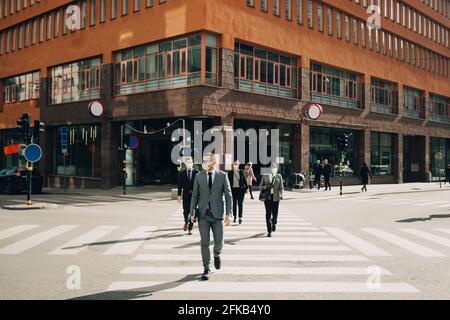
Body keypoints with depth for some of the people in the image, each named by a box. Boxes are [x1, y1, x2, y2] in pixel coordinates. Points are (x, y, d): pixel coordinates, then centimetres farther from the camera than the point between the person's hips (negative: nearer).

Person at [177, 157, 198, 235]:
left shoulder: (196, 173, 1)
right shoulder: (182, 173, 5)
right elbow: (180, 185, 4)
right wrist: (179, 195, -3)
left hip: (194, 195, 0)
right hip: (186, 195, 0)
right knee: (186, 211, -4)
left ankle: (190, 228, 10)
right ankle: (186, 222, 28)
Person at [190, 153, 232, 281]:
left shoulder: (222, 176, -1)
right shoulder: (199, 176, 5)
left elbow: (228, 196, -1)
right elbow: (195, 195, 8)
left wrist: (229, 214, -8)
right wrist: (192, 212, 1)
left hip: (217, 214, -1)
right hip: (203, 214, 1)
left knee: (219, 242, 5)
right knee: (205, 243, 2)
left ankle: (217, 255, 39)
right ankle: (206, 269, 14)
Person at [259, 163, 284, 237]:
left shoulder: (279, 176, 7)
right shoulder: (265, 176, 6)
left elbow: (281, 187, 6)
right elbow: (260, 187, 8)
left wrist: (281, 194, -11)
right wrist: (266, 186, -12)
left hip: (275, 197, 0)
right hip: (267, 197, 0)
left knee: (275, 213, 2)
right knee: (268, 214, -6)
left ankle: (274, 224, 38)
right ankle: (269, 231, 1)